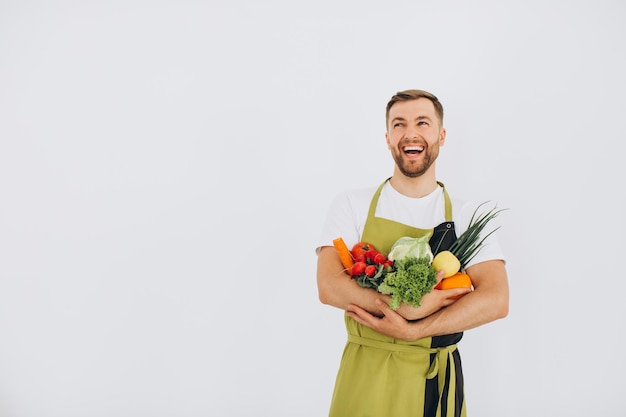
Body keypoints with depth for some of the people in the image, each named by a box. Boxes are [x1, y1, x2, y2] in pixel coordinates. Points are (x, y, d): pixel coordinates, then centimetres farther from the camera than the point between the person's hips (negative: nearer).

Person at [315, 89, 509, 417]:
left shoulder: (468, 216, -2)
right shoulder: (352, 204, -3)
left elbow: (495, 300, -13)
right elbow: (329, 286, -14)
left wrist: (410, 330, -21)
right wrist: (408, 306, -25)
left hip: (437, 380, 1)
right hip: (365, 376, 0)